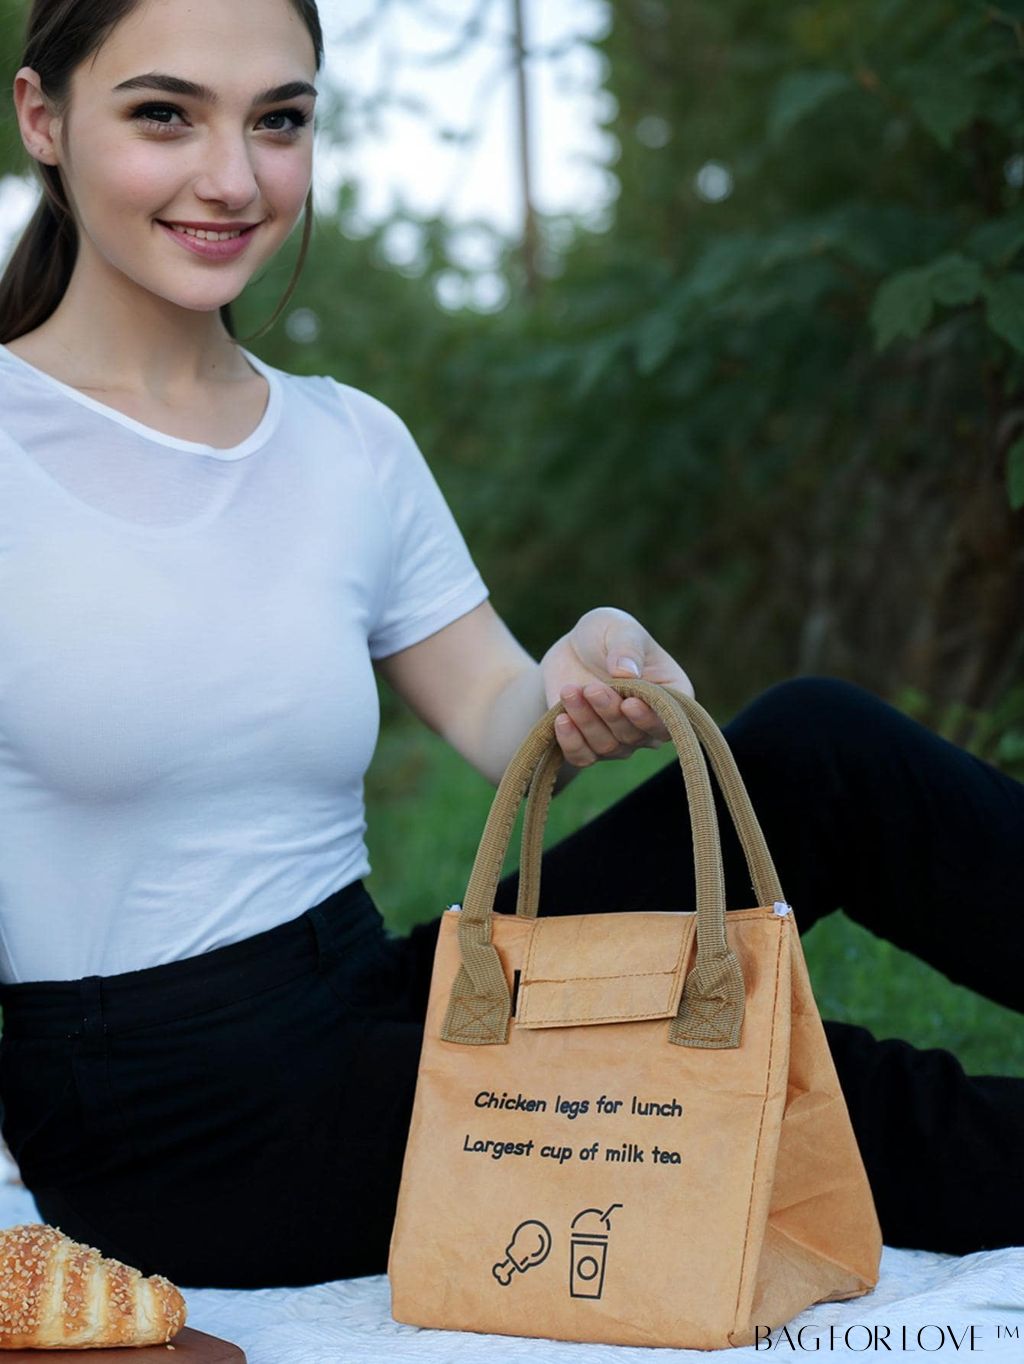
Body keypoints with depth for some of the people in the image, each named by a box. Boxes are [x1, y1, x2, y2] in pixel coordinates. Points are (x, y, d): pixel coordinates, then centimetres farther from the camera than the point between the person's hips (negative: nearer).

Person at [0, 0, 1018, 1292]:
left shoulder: (354, 445, 6)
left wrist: (578, 689, -20)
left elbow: (499, 716, 3)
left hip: (368, 1002, 5)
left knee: (813, 748, -13)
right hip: (167, 1130, -5)